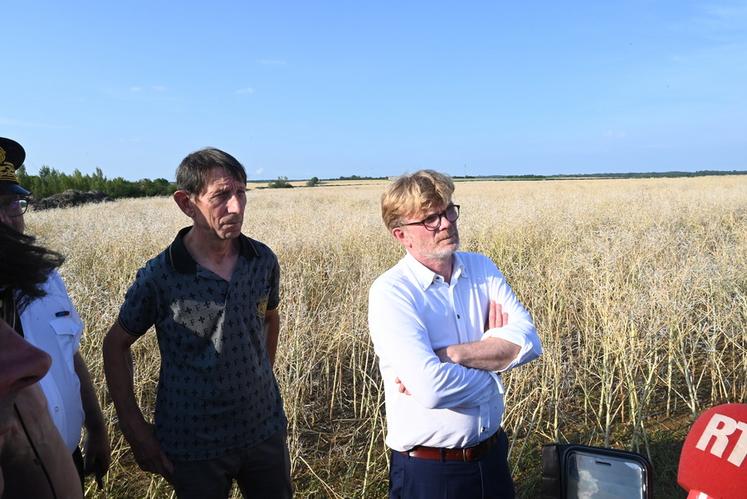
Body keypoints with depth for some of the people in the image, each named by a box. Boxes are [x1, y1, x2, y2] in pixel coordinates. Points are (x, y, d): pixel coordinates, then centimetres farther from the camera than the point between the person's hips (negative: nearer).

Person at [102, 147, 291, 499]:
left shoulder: (264, 261, -7)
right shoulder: (159, 276, -16)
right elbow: (116, 344, -3)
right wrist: (133, 427, -5)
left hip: (264, 429, 3)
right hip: (193, 446, -3)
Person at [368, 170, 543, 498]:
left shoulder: (482, 268, -1)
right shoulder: (390, 292, -20)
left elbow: (528, 341, -14)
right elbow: (431, 388, -31)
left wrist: (445, 356, -24)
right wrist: (492, 362, -13)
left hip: (492, 455, 5)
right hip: (427, 470, -5)